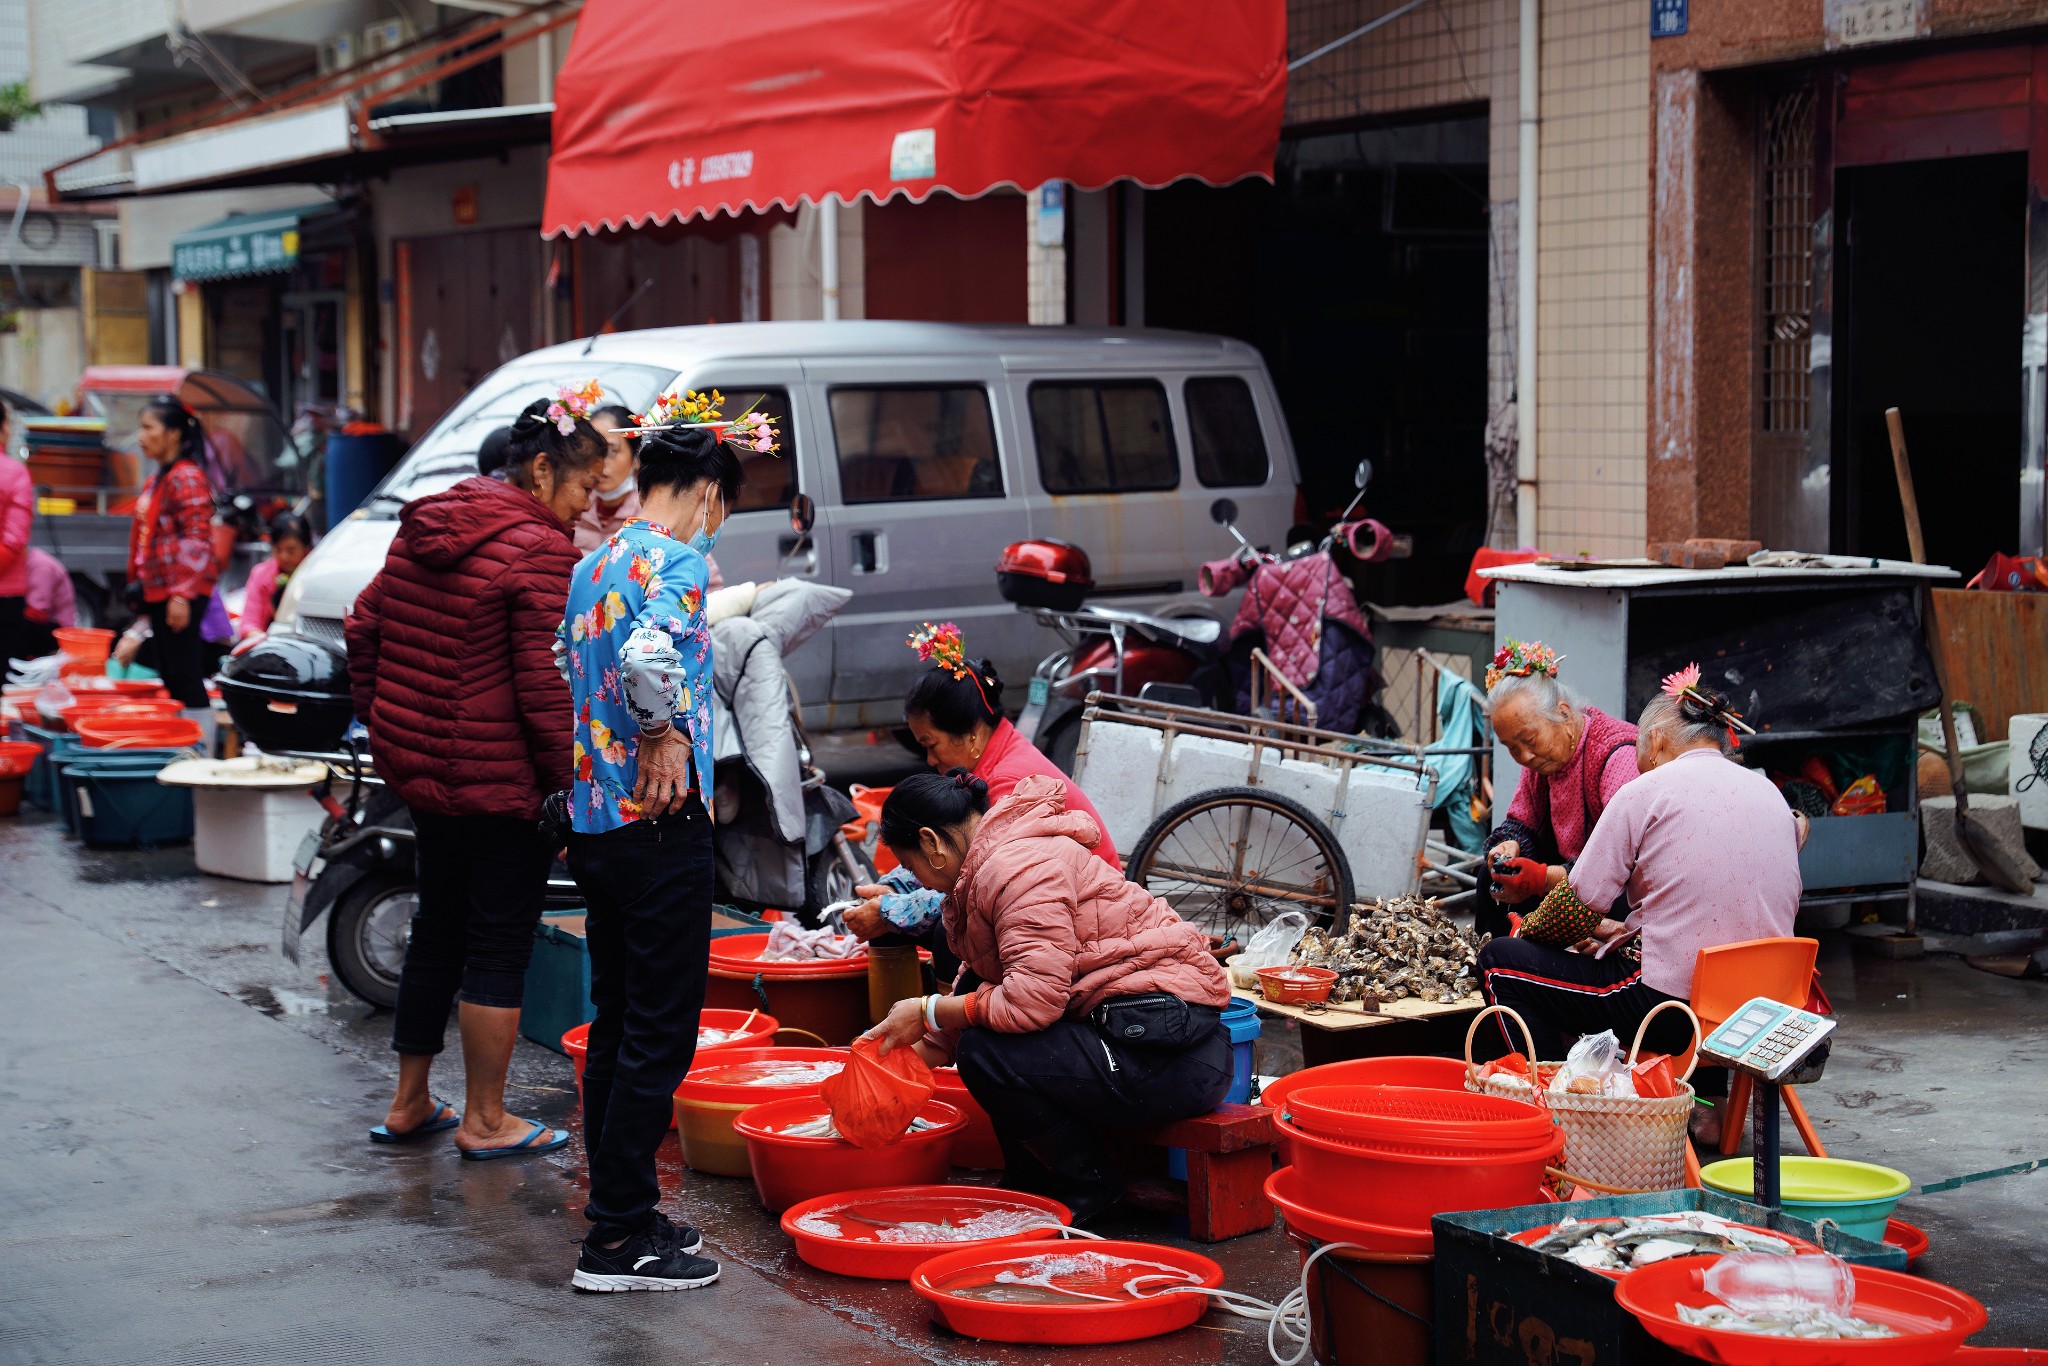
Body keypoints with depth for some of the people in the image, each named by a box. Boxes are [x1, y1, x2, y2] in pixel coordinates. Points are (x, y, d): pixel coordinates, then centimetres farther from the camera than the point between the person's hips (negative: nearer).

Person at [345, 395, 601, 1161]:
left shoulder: (424, 528, 9)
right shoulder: (540, 551, -17)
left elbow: (365, 628, 15)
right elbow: (546, 687, -21)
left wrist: (384, 726, 23)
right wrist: (575, 784, -13)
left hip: (419, 767, 8)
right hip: (501, 779, -8)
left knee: (437, 929, 19)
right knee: (499, 945, 3)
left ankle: (409, 1104, 28)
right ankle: (484, 1120, 12)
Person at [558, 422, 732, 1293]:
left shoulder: (593, 566, 15)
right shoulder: (677, 562, -14)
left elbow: (566, 672, 21)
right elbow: (648, 658, -33)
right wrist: (666, 739, -19)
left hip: (593, 821, 9)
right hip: (659, 827, -9)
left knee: (617, 1025, 15)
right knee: (659, 1034, -3)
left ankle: (620, 1213, 22)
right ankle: (618, 1239, 0)